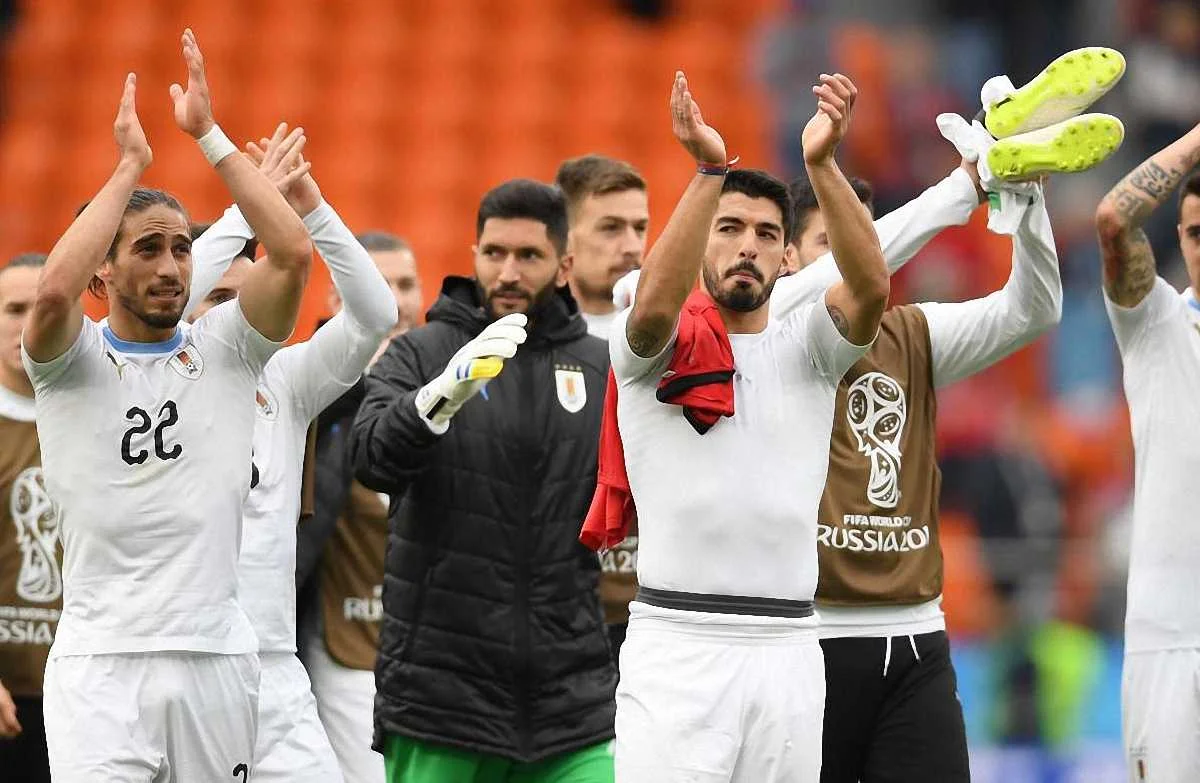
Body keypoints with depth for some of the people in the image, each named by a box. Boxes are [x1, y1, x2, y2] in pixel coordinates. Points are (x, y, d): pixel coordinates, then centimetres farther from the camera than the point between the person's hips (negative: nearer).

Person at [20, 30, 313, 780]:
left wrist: (209, 134, -6)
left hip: (218, 654, 3)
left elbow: (293, 254, -8)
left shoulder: (224, 347, 8)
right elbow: (54, 290, -21)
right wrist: (131, 166, -12)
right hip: (101, 661, -3)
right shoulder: (74, 359, 2)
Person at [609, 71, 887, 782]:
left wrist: (823, 165, -22)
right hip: (677, 642, -3)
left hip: (788, 649, 3)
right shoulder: (655, 349, 4)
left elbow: (871, 288, -9)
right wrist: (709, 169, -28)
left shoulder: (805, 348, 11)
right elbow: (656, 303, -20)